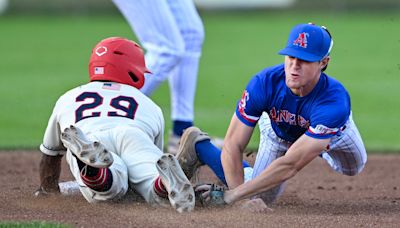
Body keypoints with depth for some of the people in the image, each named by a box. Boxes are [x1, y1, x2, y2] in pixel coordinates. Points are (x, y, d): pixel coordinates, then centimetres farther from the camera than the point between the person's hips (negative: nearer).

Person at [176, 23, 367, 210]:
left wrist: (232, 195, -52)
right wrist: (243, 199, -46)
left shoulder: (335, 102, -48)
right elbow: (233, 146, -36)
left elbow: (290, 165, -51)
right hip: (277, 131, 0)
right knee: (262, 196, 0)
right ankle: (198, 145, 16)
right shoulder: (264, 83, -41)